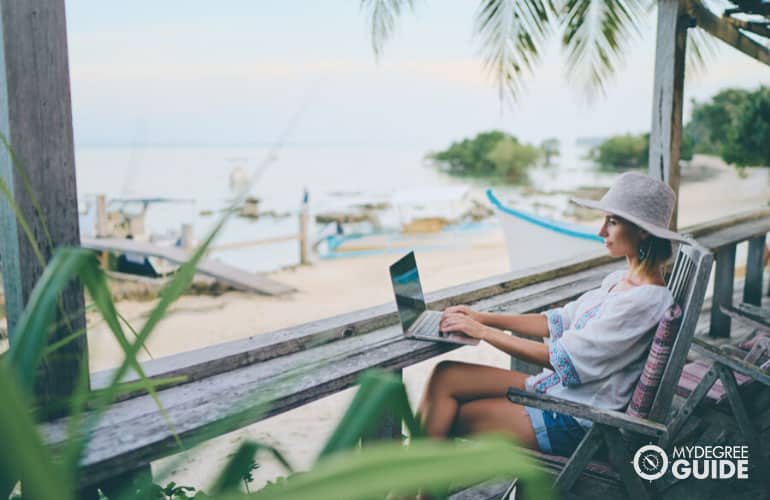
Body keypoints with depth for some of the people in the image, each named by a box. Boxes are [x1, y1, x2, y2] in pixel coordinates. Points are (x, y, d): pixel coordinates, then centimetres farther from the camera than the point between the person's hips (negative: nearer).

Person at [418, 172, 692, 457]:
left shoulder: (643, 301, -22)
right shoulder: (620, 280, 8)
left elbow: (563, 359, -23)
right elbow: (560, 321, 10)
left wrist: (481, 331, -17)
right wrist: (483, 317, 1)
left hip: (576, 422, -9)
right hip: (555, 387, 9)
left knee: (449, 419, -4)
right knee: (445, 375, -1)